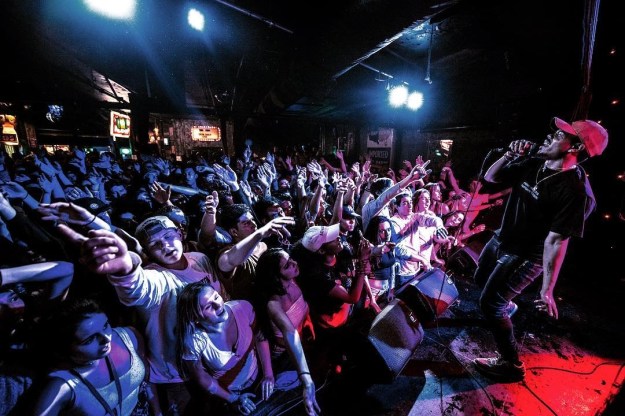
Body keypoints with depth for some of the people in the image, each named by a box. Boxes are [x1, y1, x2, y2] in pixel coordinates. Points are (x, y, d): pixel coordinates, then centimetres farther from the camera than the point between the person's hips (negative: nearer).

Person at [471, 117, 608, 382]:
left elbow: (555, 241, -29)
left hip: (524, 256, -8)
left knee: (489, 304, -4)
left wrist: (547, 290, -27)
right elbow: (490, 177, 5)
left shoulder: (575, 190, -26)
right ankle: (506, 306, 59)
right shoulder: (535, 164, -3)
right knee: (481, 280, 27)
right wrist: (510, 155, -12)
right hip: (501, 240, 8)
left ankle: (512, 365, 17)